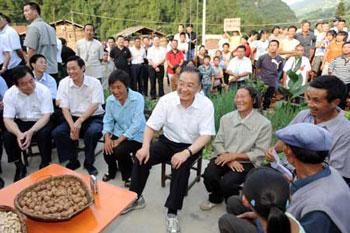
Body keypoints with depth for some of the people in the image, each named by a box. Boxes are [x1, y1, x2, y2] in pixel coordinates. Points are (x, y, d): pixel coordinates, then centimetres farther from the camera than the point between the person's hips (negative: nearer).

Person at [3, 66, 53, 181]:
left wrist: (31, 132, -35)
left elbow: (46, 116, -19)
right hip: (21, 123, 3)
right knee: (7, 136, -24)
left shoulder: (44, 90, -17)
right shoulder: (9, 94, -11)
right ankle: (19, 167, -1)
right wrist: (18, 133, -35)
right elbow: (8, 119, -13)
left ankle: (45, 165, -9)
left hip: (41, 122, -2)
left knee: (44, 134, -33)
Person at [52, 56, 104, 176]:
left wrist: (79, 122, -28)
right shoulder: (64, 83, -1)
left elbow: (94, 106, -16)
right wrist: (72, 126, -20)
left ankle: (89, 163, -6)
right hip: (73, 118, 3)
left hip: (94, 118, -3)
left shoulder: (94, 82, -8)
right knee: (57, 133, -20)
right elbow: (65, 108, -4)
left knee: (92, 132, -34)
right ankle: (73, 161, 4)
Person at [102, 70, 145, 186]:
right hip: (118, 133, 5)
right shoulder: (110, 100, -4)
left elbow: (136, 124, -22)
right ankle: (112, 170, 21)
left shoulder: (138, 98, -19)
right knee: (107, 150, -17)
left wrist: (119, 140, -25)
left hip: (136, 136, -4)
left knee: (119, 151, -26)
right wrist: (107, 137, -15)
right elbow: (108, 121, 4)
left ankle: (129, 174, 7)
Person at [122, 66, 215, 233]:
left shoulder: (206, 105, -17)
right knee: (141, 157, -16)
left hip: (191, 146, -3)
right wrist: (145, 147, -26)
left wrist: (186, 153, -36)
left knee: (181, 166, -32)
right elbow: (151, 125, -8)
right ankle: (135, 199, 5)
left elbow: (206, 135, -21)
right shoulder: (167, 100, -12)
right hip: (167, 141, 3)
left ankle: (172, 213, -15)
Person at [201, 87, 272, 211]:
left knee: (227, 182, -27)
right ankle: (215, 198, 12)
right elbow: (217, 142, 5)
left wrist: (234, 156, -15)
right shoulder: (226, 118, 6)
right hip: (224, 157, 3)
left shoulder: (264, 124, -5)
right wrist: (229, 160, -13)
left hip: (245, 161, -3)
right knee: (209, 175, -24)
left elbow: (260, 153, -7)